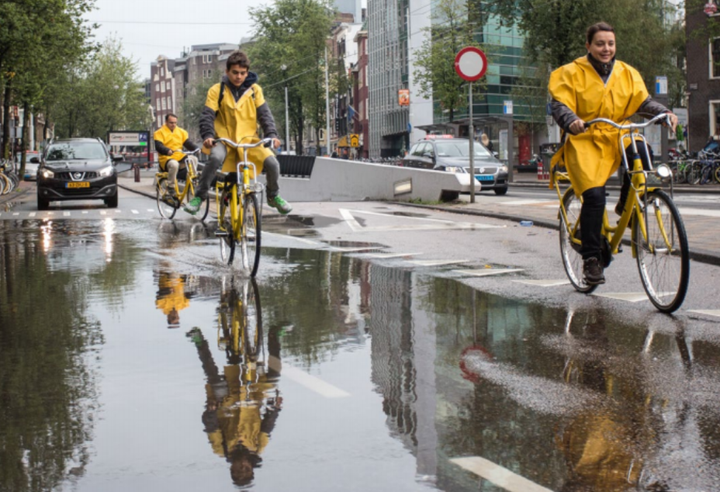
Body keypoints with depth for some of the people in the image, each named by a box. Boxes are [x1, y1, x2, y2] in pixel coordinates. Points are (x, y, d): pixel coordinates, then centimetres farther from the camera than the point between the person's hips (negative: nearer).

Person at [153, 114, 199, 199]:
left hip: (179, 158, 5)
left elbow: (188, 143, 8)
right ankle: (171, 187, -22)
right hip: (166, 158, -5)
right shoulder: (160, 132, 1)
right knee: (174, 164, -38)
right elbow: (158, 146, -14)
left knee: (193, 159, -22)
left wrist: (196, 149, -14)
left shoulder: (181, 132, 15)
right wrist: (168, 151, -35)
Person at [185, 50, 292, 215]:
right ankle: (199, 196, -18)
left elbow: (264, 114, 0)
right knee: (216, 158, -35)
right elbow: (207, 115, -7)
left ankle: (273, 196, 8)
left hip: (249, 139, 2)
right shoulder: (217, 90, -2)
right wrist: (207, 136, -25)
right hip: (224, 138, -2)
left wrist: (272, 134, -17)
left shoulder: (254, 90, 3)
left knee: (272, 162, -21)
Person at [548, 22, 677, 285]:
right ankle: (591, 258, -12)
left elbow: (642, 101, 7)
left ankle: (627, 207, -8)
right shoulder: (572, 73, 1)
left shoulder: (627, 73, 12)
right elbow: (559, 105, -9)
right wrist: (571, 121, -30)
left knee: (642, 152, -31)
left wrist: (665, 112, -13)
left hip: (617, 137, 3)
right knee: (594, 195, -22)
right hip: (584, 140, -3)